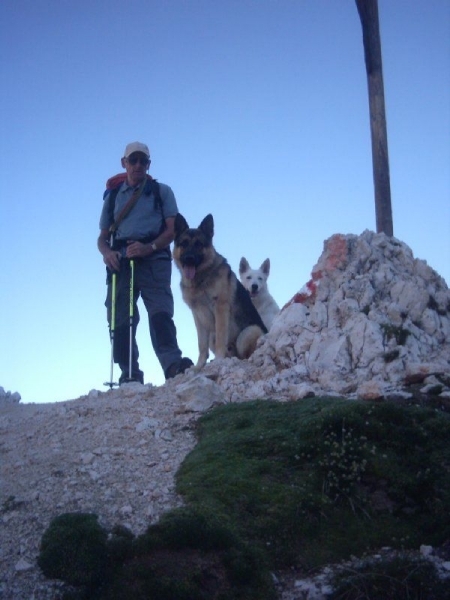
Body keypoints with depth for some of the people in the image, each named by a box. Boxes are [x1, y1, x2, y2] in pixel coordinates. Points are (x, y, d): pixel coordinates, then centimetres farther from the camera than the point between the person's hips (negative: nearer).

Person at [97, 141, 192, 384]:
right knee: (120, 320, -7)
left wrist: (149, 248, -14)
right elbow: (102, 237, 21)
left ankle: (172, 363, -35)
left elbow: (173, 229, 4)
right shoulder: (112, 196, 23)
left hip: (153, 261, -3)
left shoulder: (161, 191, 16)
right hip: (121, 263, 3)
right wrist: (107, 252, -5)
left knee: (160, 312, -20)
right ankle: (130, 375, -7)